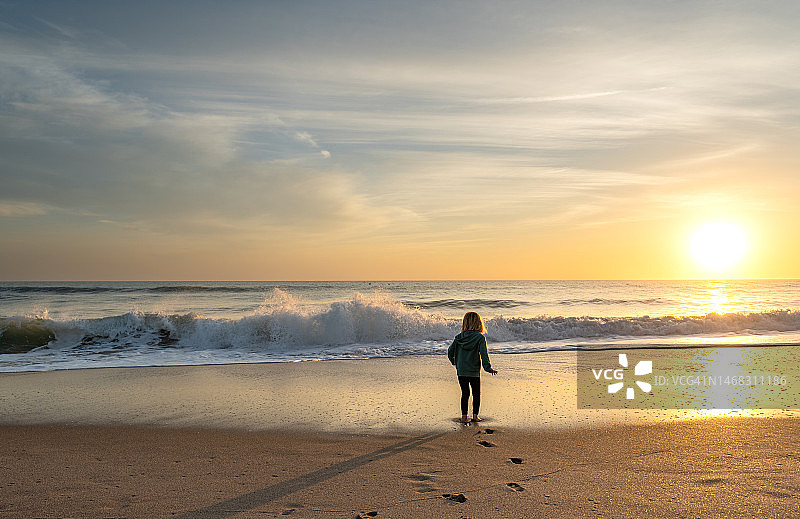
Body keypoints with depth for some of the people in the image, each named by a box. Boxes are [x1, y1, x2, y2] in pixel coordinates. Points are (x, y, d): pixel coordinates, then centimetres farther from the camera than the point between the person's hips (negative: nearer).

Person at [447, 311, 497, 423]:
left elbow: (450, 351, 2)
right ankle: (475, 415, 11)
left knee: (465, 393, 12)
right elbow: (484, 354, -17)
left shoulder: (459, 337, 0)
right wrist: (488, 368, -14)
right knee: (476, 393, 14)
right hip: (474, 371, -2)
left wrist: (454, 362, 19)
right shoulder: (480, 337, -10)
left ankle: (464, 416, 11)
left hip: (461, 371, 3)